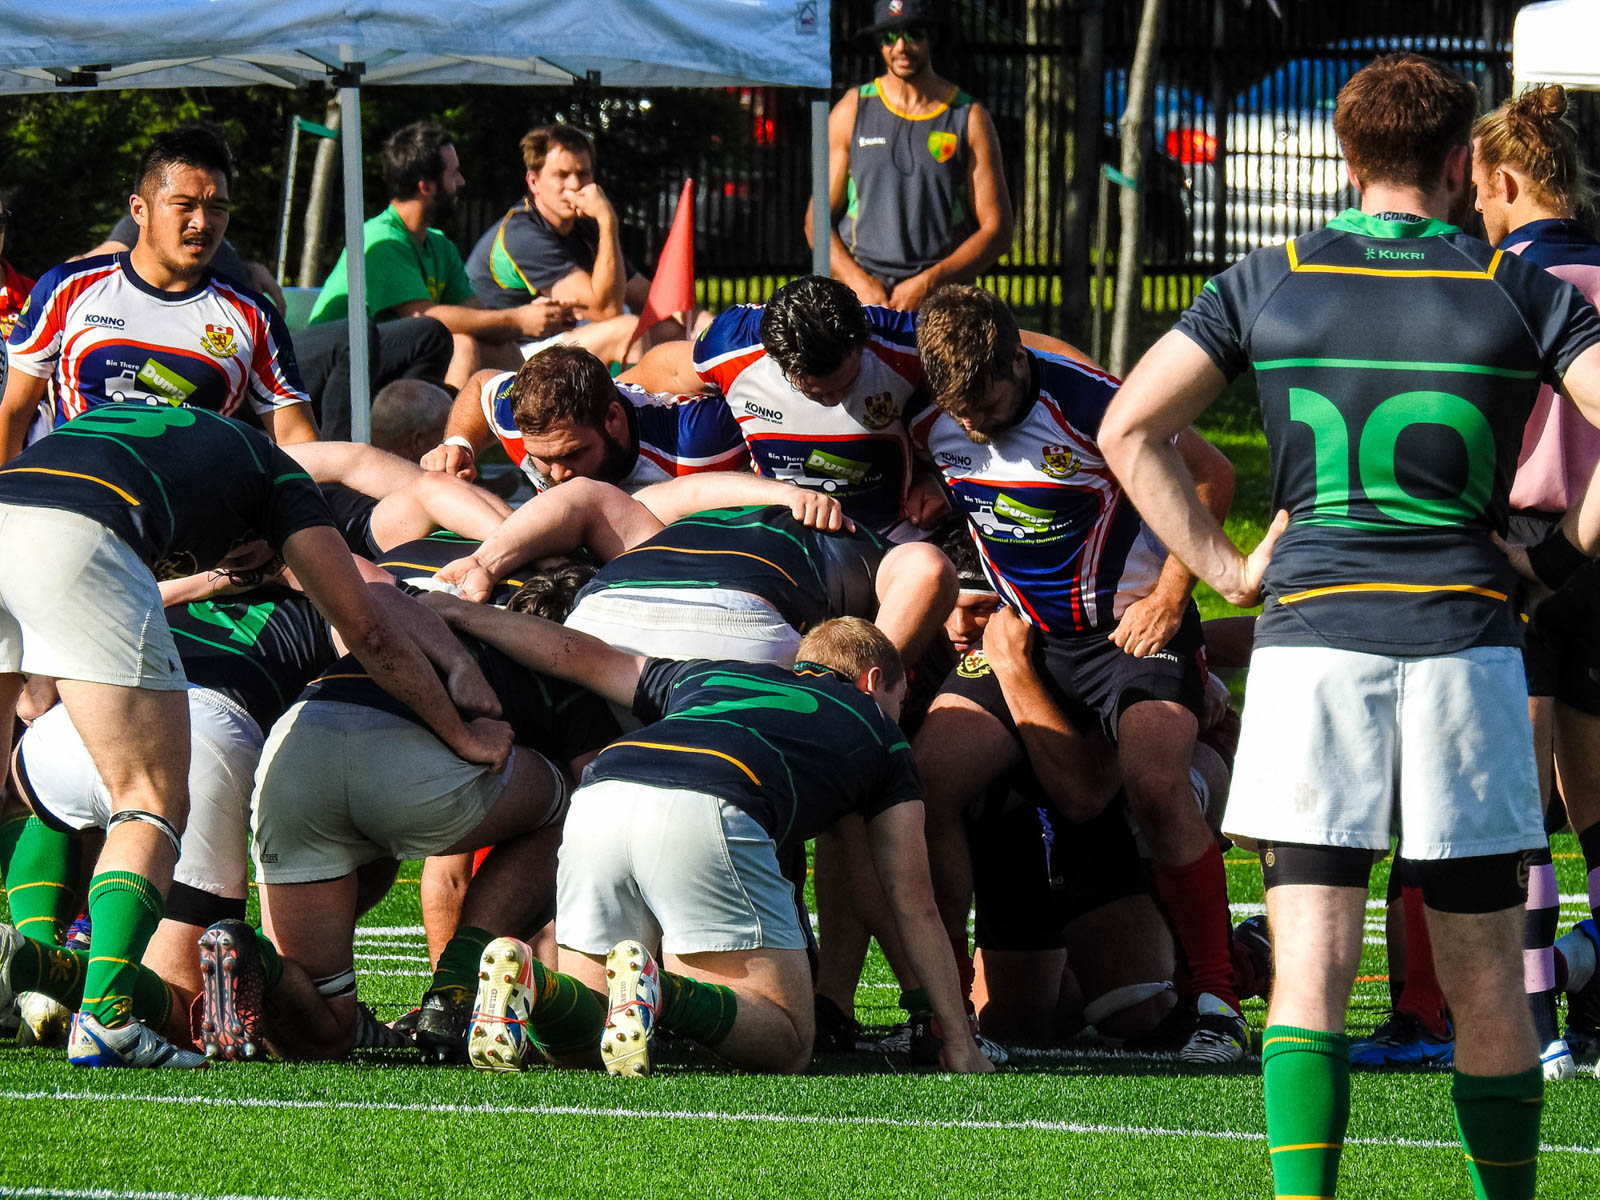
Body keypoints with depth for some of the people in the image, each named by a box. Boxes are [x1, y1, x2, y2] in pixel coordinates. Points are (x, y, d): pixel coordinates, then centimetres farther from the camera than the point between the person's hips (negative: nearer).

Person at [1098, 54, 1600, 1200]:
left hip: (1311, 632, 0)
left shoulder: (1267, 281, 7)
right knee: (1485, 973, 9)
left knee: (1311, 965, -4)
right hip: (1465, 634, 0)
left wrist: (1226, 567, 10)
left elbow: (1129, 429, 6)